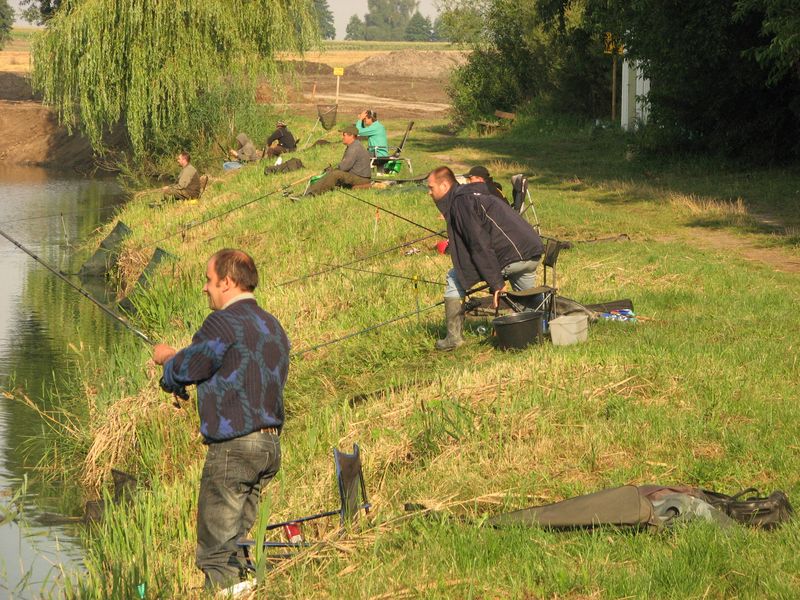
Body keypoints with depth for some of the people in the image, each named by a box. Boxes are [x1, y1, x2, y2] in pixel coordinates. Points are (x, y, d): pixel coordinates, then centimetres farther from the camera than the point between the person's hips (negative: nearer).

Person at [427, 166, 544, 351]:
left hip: (509, 256, -8)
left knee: (455, 279, 6)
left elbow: (479, 244, -12)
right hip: (533, 255, 8)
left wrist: (495, 283, -12)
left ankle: (453, 338, 8)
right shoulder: (476, 195, 28)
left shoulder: (460, 202, -4)